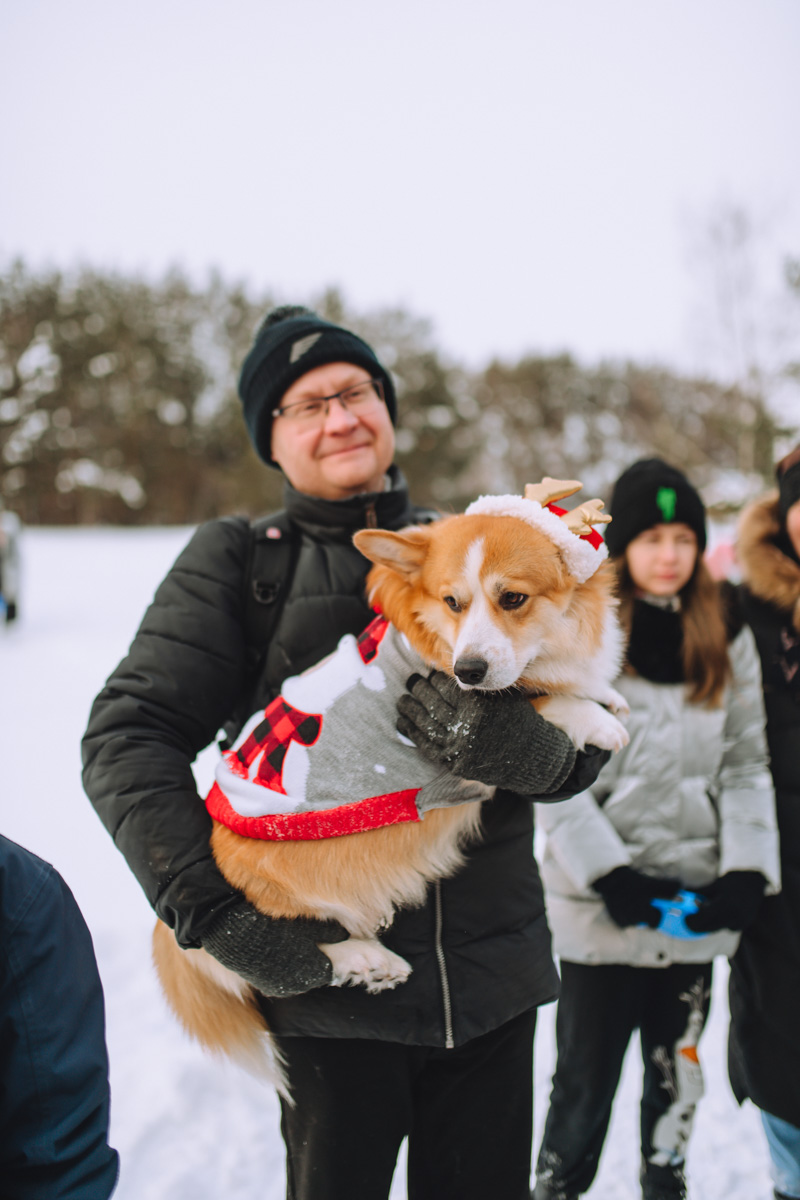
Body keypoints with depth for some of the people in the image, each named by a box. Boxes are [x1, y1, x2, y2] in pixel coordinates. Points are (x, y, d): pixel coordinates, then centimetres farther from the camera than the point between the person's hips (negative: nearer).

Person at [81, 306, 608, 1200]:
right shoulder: (237, 560, -1)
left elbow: (588, 744, 4)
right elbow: (125, 737, -8)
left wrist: (531, 749, -20)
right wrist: (214, 914, -17)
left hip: (491, 980, 3)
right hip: (333, 986, -2)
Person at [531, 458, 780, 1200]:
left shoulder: (726, 642, 6)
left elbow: (747, 767, 5)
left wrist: (747, 868, -6)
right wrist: (608, 873, -15)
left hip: (694, 906, 4)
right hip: (603, 907, -4)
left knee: (678, 1077, 17)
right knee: (585, 1082, 7)